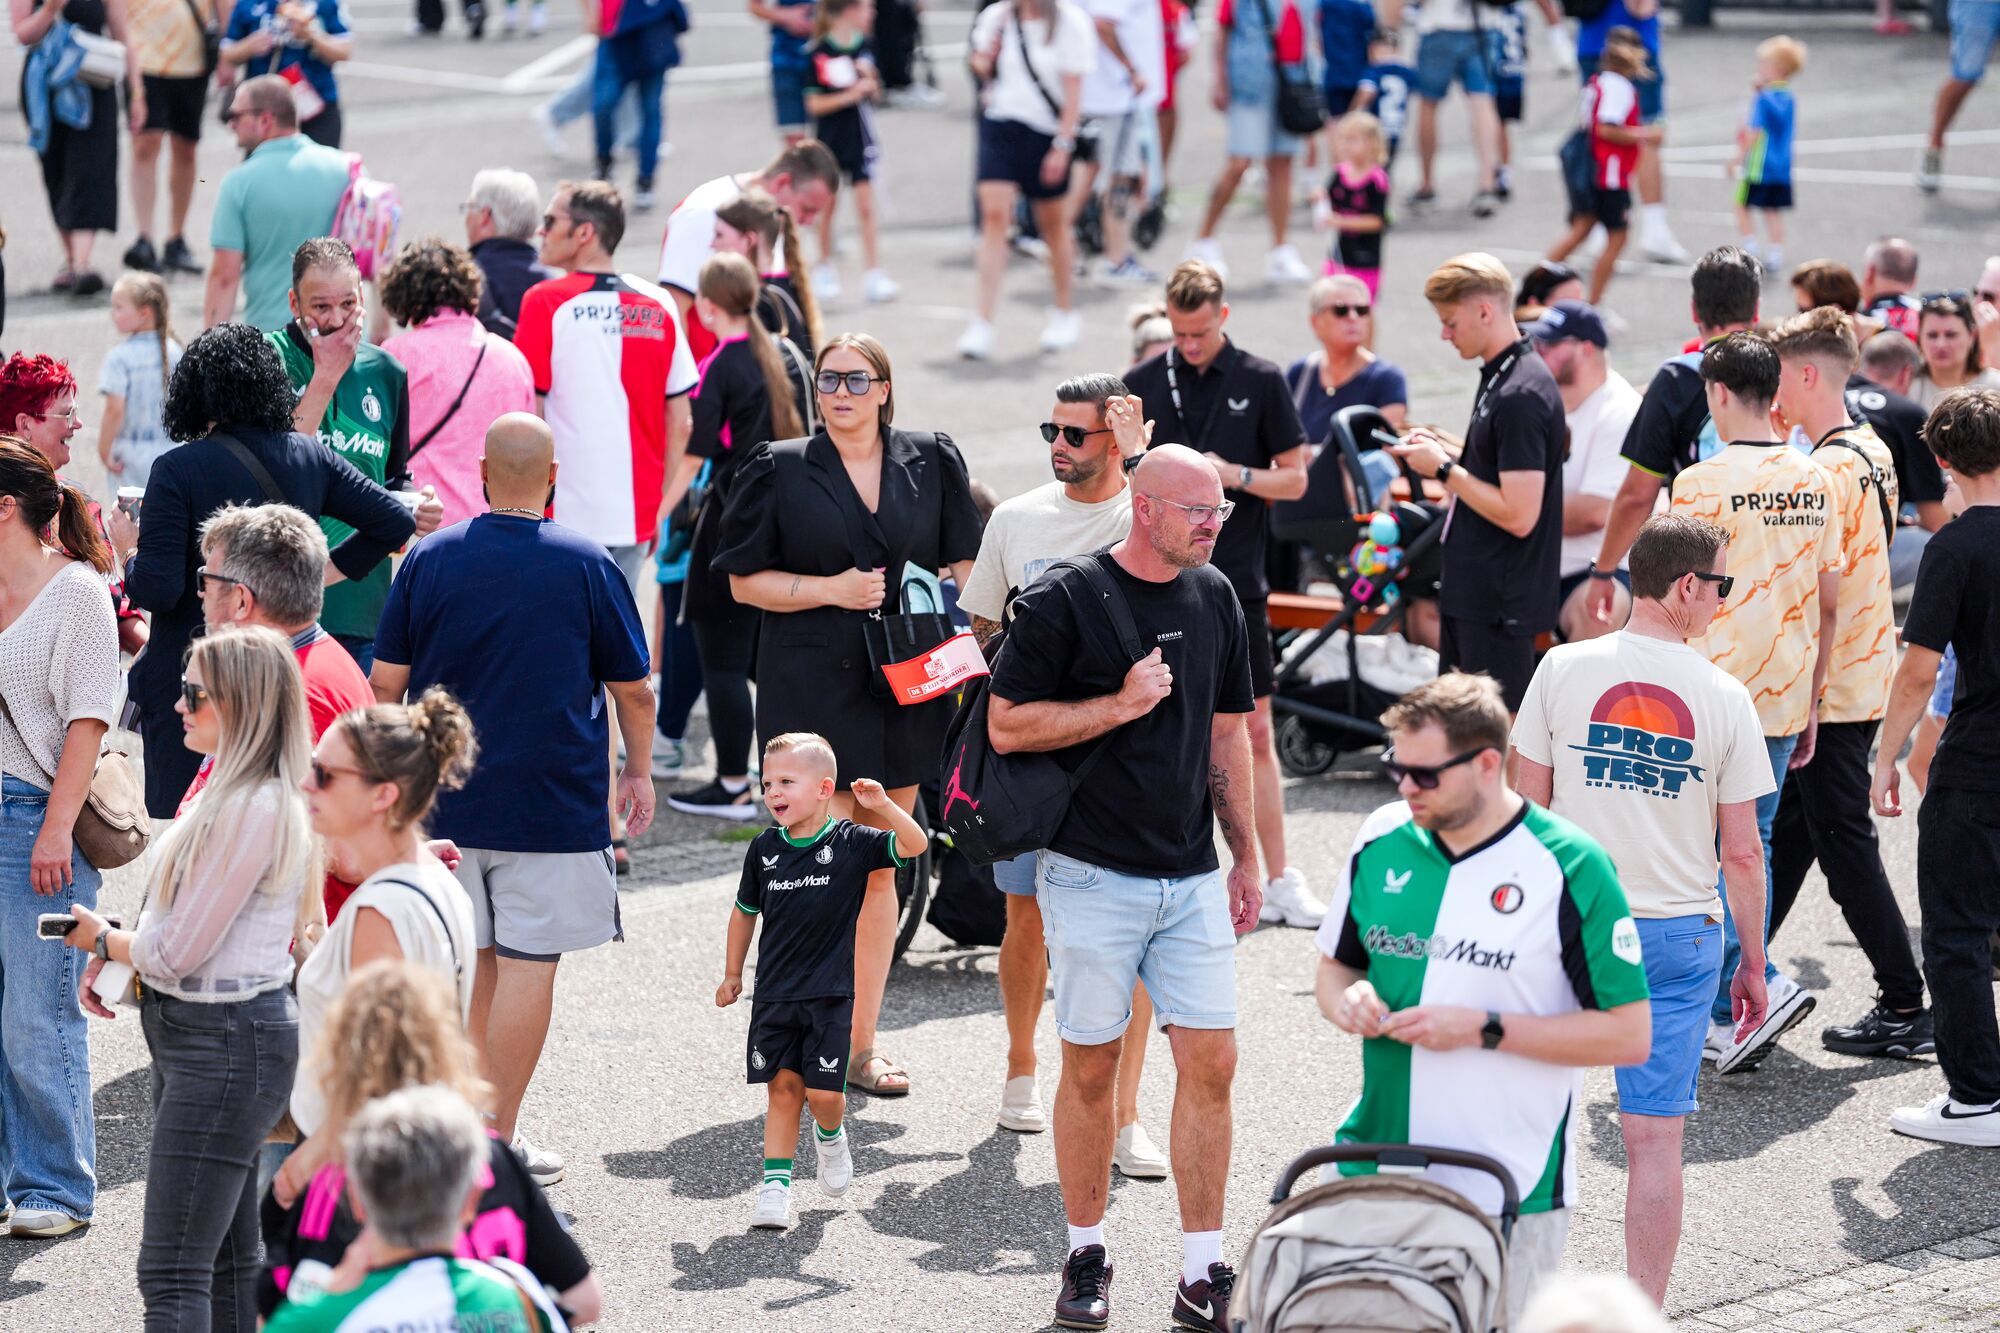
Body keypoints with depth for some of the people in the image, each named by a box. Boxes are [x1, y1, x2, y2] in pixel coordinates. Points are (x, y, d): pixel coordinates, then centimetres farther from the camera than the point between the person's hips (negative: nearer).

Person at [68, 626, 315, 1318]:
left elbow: (177, 950, -18)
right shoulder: (230, 790, 11)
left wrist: (101, 936, 1)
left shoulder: (256, 809, -21)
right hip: (205, 1033, 10)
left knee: (171, 1270, -11)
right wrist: (113, 955, 5)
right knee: (226, 1256, 14)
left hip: (226, 1041, -10)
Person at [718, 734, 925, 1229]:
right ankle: (775, 1187, 7)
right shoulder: (765, 849, 4)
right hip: (774, 993, 3)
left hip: (829, 994, -3)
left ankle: (830, 1137, 28)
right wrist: (732, 975, 17)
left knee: (823, 1091, -6)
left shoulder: (851, 843, -6)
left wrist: (883, 805, -31)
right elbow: (745, 912, 15)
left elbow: (914, 845, -17)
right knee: (783, 1087, 3)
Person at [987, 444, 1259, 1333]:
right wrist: (1119, 705, -16)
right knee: (1091, 1066, 4)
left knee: (1210, 1061, -2)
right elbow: (1008, 726, -9)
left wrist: (1245, 857, 16)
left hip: (1192, 876, 4)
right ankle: (1085, 1256, 19)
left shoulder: (1214, 598, 9)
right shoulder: (1064, 601, -8)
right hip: (1093, 875, -4)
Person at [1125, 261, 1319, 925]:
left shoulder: (1260, 381, 2)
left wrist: (1236, 475, -12)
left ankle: (1279, 877, 7)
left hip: (1236, 577, -1)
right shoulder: (1141, 384, 5)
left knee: (1254, 731, 1)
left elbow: (1294, 476, 4)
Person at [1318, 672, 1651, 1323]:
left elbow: (1631, 1035, -11)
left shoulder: (1570, 868, -11)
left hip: (1507, 1194, -4)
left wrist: (1484, 1029, -17)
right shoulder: (1382, 840, 4)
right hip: (1372, 1169, 5)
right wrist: (1346, 999, -6)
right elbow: (1334, 964, 19)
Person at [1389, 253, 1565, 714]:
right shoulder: (1499, 376, 11)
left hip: (1501, 602, -10)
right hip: (1472, 590, 10)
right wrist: (1441, 450, 6)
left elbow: (1518, 514, -25)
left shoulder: (1521, 396, -21)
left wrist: (1445, 470, -16)